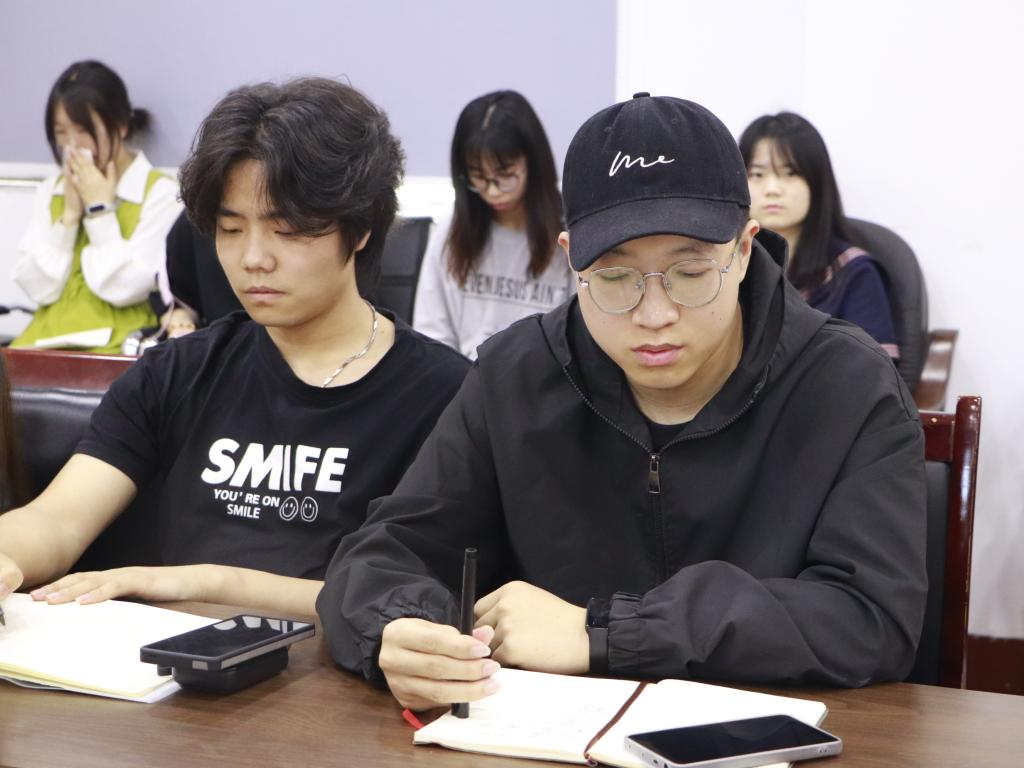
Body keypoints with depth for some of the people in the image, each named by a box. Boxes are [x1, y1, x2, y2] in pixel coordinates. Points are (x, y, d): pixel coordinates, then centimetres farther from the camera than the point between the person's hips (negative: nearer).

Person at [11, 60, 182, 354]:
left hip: (115, 346, -4)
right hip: (48, 339, 5)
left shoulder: (160, 192, -3)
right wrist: (70, 214, -3)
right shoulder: (51, 190, 12)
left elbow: (124, 289, -12)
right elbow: (39, 288, 3)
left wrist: (100, 209, -7)